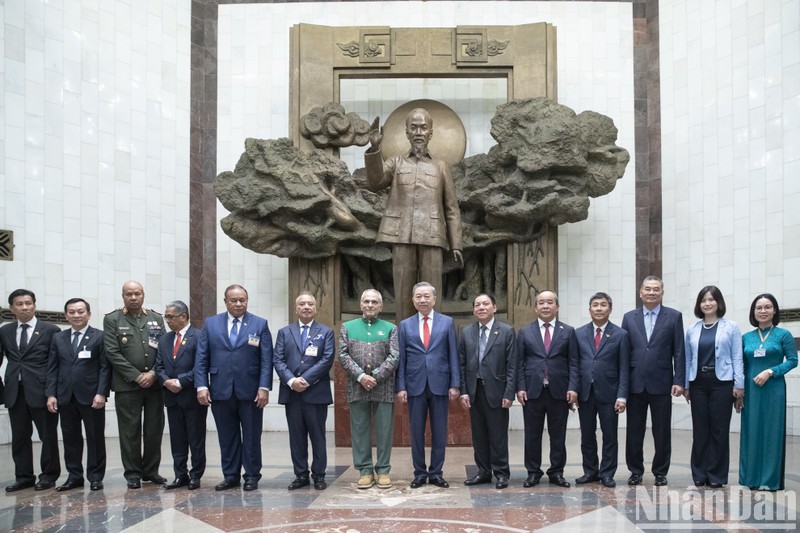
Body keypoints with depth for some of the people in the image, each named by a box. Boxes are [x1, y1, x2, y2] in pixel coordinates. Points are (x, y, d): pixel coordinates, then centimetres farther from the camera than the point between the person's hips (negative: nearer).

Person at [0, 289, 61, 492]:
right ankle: (24, 476, 21)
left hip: (41, 390, -4)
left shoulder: (50, 330, -1)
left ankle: (49, 475, 17)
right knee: (19, 436, 10)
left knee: (48, 435, 5)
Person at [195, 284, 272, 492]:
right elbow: (201, 358, 4)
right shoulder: (210, 324, 7)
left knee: (252, 437, 6)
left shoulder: (260, 324, 2)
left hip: (250, 392, -1)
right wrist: (201, 386, -6)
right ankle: (230, 475, 20)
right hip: (221, 391, 2)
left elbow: (266, 360, -2)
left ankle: (252, 476, 17)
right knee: (227, 437, 9)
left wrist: (264, 387, -11)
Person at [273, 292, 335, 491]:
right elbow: (278, 360, 3)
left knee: (318, 435, 4)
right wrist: (291, 380, -13)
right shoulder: (284, 332, 12)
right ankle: (301, 475, 15)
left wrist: (305, 380, -14)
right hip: (291, 392, 2)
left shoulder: (326, 332, 6)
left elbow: (327, 360, -5)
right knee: (296, 436, 7)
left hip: (316, 392, -2)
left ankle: (319, 475, 12)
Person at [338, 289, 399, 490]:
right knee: (360, 430, 4)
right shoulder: (347, 327, 11)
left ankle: (383, 471, 11)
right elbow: (343, 355, 1)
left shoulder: (390, 328, 8)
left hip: (383, 387, -1)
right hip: (357, 387, 1)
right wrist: (360, 376, -11)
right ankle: (365, 471, 13)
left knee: (384, 430, 2)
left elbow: (394, 357, -2)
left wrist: (376, 377, -12)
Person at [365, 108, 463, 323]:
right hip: (402, 237, 0)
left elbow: (451, 208, 12)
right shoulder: (395, 163, 16)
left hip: (431, 238, 0)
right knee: (403, 293, -1)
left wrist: (456, 245, 3)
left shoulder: (441, 166, 16)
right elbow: (375, 183, -5)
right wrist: (374, 148, -20)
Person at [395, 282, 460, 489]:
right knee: (417, 432, 6)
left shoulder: (447, 322, 5)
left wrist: (455, 384, -4)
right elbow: (401, 359, 5)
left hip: (440, 384, 0)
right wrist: (400, 386, -2)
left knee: (439, 432, 5)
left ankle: (436, 473, 16)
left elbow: (453, 355, 3)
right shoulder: (405, 325, 7)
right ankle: (420, 473, 17)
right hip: (415, 385, 1)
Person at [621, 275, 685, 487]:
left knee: (662, 432, 6)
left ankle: (660, 472, 19)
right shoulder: (629, 317, 8)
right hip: (635, 383, 2)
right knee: (634, 431, 7)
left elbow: (679, 352, -1)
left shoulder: (674, 316, 2)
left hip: (661, 384, -2)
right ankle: (636, 471, 19)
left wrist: (679, 381, -8)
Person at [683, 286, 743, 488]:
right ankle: (699, 474, 13)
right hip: (698, 383, 3)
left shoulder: (731, 328, 3)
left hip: (721, 383, -2)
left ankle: (717, 476, 10)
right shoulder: (692, 330, 10)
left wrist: (739, 384, -6)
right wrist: (685, 385, 6)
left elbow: (737, 358, 0)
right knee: (699, 429, 4)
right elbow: (688, 359, 10)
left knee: (719, 429, 0)